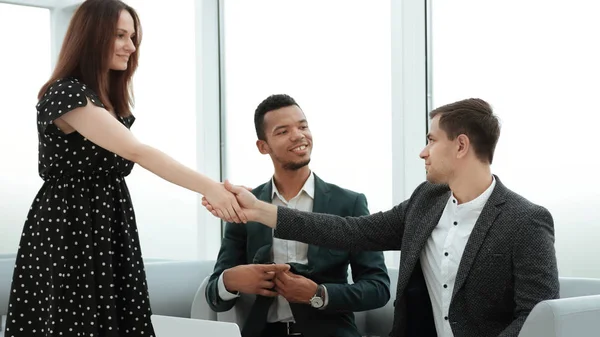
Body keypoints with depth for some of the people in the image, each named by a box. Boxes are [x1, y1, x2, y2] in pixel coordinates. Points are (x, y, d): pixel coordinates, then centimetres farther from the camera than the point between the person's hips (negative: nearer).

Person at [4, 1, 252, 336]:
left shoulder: (113, 99, 13)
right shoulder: (66, 94, -17)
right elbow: (135, 151, -27)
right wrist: (209, 188, -33)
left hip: (111, 227, 8)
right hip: (69, 231, -8)